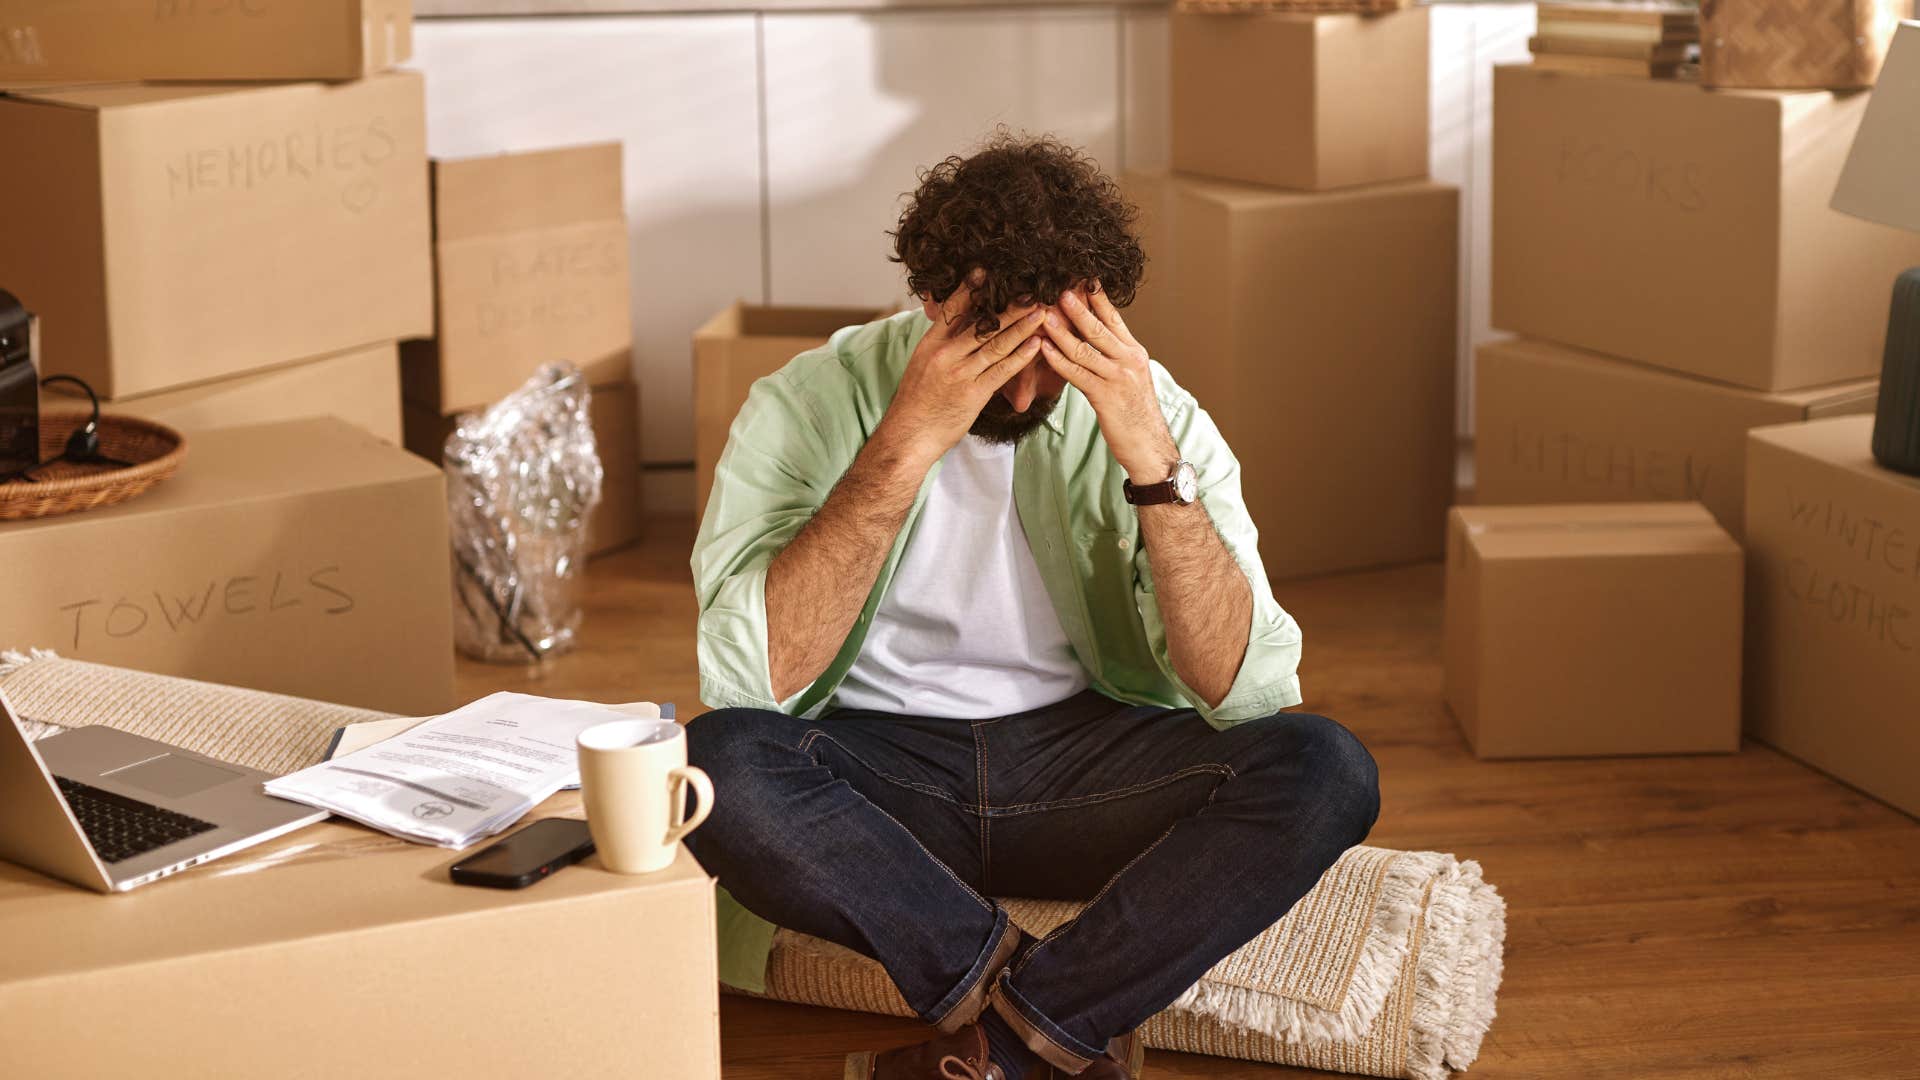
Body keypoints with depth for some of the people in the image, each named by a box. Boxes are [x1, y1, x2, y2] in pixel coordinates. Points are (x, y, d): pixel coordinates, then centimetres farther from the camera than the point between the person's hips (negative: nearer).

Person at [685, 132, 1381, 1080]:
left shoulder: (1152, 413, -6)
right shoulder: (807, 406, -11)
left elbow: (1243, 690, -15)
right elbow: (750, 678, -26)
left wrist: (1152, 462, -27)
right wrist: (906, 443, -29)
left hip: (1081, 765, 2)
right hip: (877, 773, -1)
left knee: (1325, 772, -25)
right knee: (716, 764, -35)